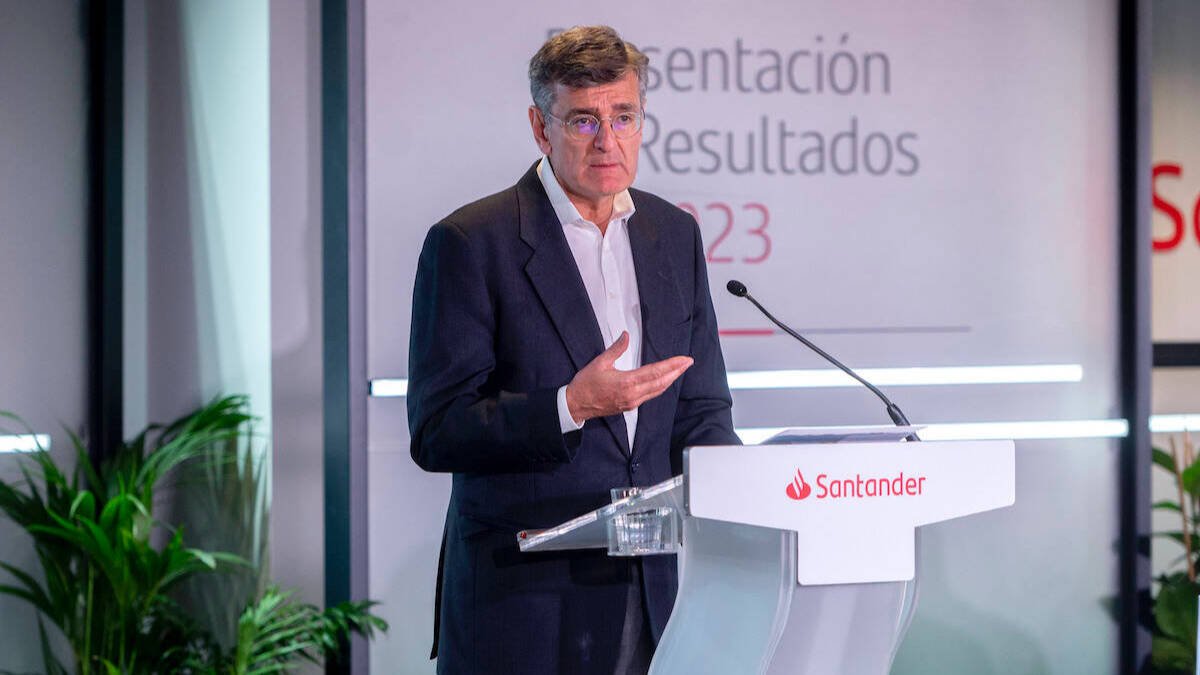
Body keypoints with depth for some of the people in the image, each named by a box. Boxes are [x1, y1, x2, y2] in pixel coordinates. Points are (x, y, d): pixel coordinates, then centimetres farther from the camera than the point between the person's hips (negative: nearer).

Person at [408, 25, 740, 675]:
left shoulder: (675, 235, 11)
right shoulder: (470, 243, -7)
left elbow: (699, 413, 14)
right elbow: (436, 433, -11)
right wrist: (572, 407, -22)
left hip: (654, 590, 5)